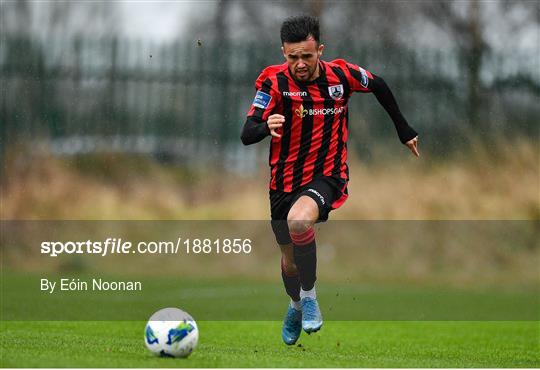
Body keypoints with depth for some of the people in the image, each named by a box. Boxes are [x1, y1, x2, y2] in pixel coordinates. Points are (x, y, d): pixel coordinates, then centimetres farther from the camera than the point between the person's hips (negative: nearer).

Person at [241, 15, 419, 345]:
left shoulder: (341, 75, -11)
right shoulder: (275, 81, -14)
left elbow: (378, 85, 11)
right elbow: (246, 135, -21)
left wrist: (404, 129, 19)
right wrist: (267, 127, -44)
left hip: (327, 178, -2)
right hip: (285, 182, 2)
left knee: (299, 220, -34)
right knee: (290, 261, 16)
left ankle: (309, 295, -13)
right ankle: (297, 305, 50)